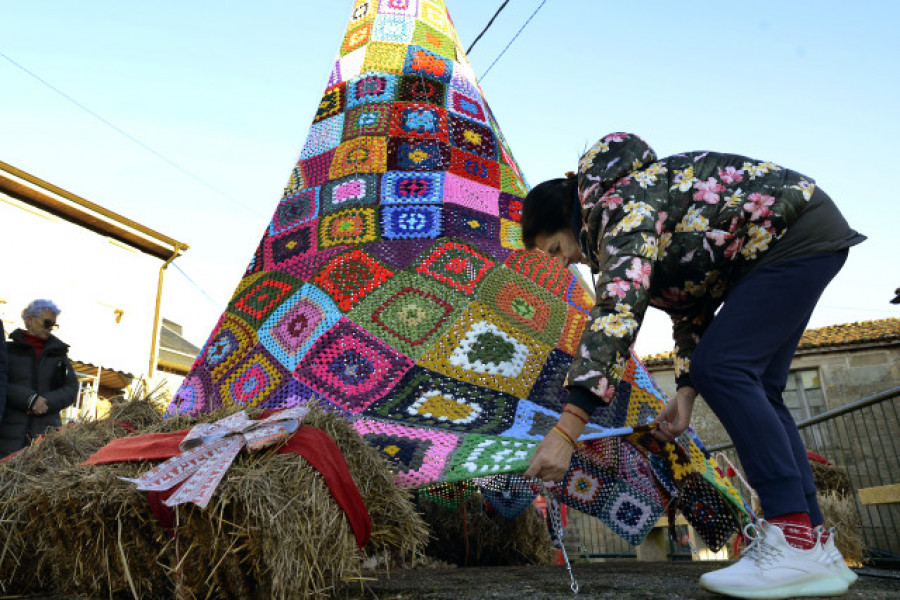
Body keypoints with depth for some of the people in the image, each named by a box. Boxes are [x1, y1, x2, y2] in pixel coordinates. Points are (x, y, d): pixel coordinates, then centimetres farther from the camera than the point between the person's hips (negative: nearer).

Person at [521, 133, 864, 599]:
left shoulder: (623, 202, -23)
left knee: (722, 366, -21)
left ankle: (796, 543, -18)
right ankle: (816, 550, 6)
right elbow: (688, 304, 11)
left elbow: (617, 306, -38)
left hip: (801, 232, -10)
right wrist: (685, 390, 0)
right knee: (753, 389, 4)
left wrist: (567, 428, -43)